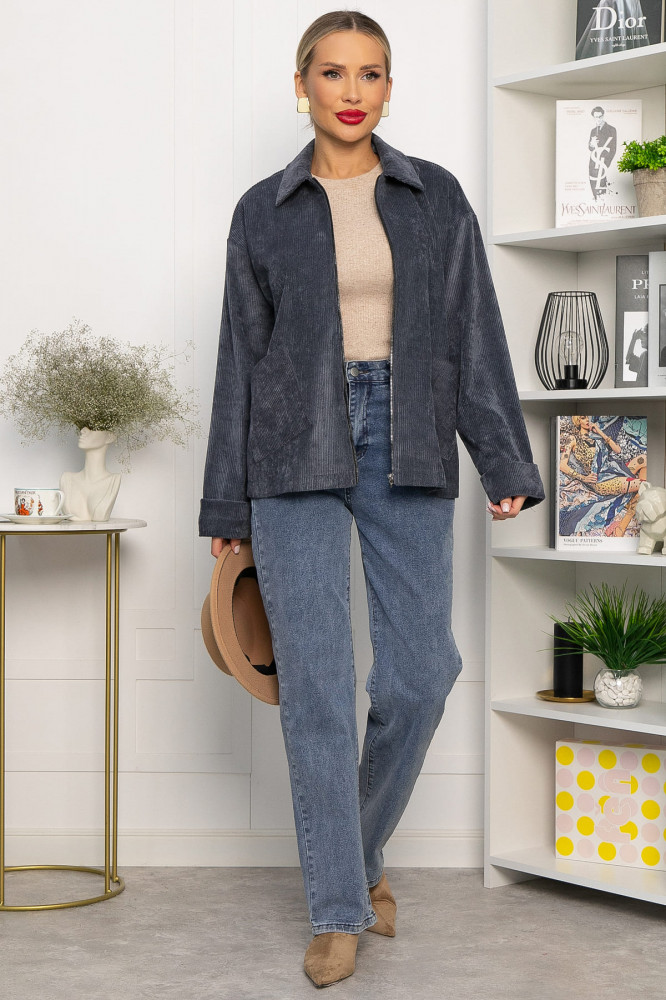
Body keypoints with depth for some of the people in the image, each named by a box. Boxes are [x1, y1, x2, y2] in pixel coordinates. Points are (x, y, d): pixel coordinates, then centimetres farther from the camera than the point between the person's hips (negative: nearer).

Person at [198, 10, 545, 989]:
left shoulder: (436, 199, 8)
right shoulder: (265, 211, 6)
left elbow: (475, 336, 5)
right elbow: (241, 357, 7)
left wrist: (506, 464, -3)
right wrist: (227, 506, 5)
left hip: (408, 452, 1)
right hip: (297, 457, -1)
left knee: (420, 672, 0)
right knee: (316, 684, -2)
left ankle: (364, 847, 27)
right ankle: (338, 908, 9)